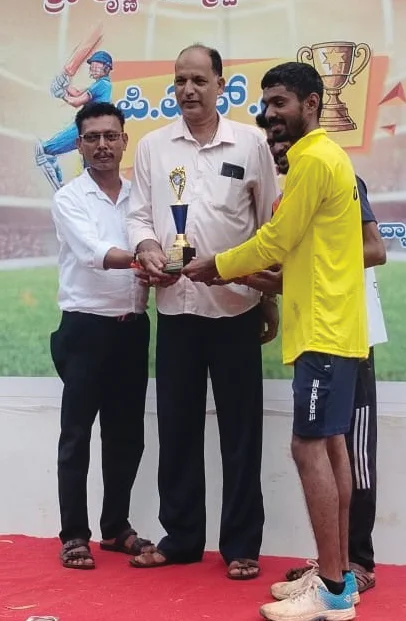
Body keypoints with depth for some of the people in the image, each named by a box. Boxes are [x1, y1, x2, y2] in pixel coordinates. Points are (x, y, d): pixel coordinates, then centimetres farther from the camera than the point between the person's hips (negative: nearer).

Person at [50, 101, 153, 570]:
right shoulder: (69, 199, -5)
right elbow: (93, 252, -21)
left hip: (132, 327, 5)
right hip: (85, 327, -4)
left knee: (127, 435, 10)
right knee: (77, 434, 0)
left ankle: (116, 527, 23)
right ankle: (74, 535, 8)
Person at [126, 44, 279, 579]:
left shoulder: (251, 143, 1)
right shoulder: (153, 146, 7)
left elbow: (271, 225, 5)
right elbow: (139, 214, 8)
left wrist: (273, 299, 5)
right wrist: (147, 248, -15)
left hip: (236, 306, -2)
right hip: (175, 306, 2)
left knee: (241, 429, 3)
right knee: (177, 426, 9)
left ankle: (242, 544, 13)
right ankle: (181, 536, 22)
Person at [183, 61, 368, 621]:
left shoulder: (312, 160, -13)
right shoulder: (327, 156, 19)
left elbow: (276, 239, -13)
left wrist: (216, 267, 0)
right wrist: (249, 274, 14)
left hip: (323, 328, -10)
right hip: (332, 324, 10)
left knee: (309, 447, -9)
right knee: (331, 444, 11)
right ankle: (337, 575, 16)